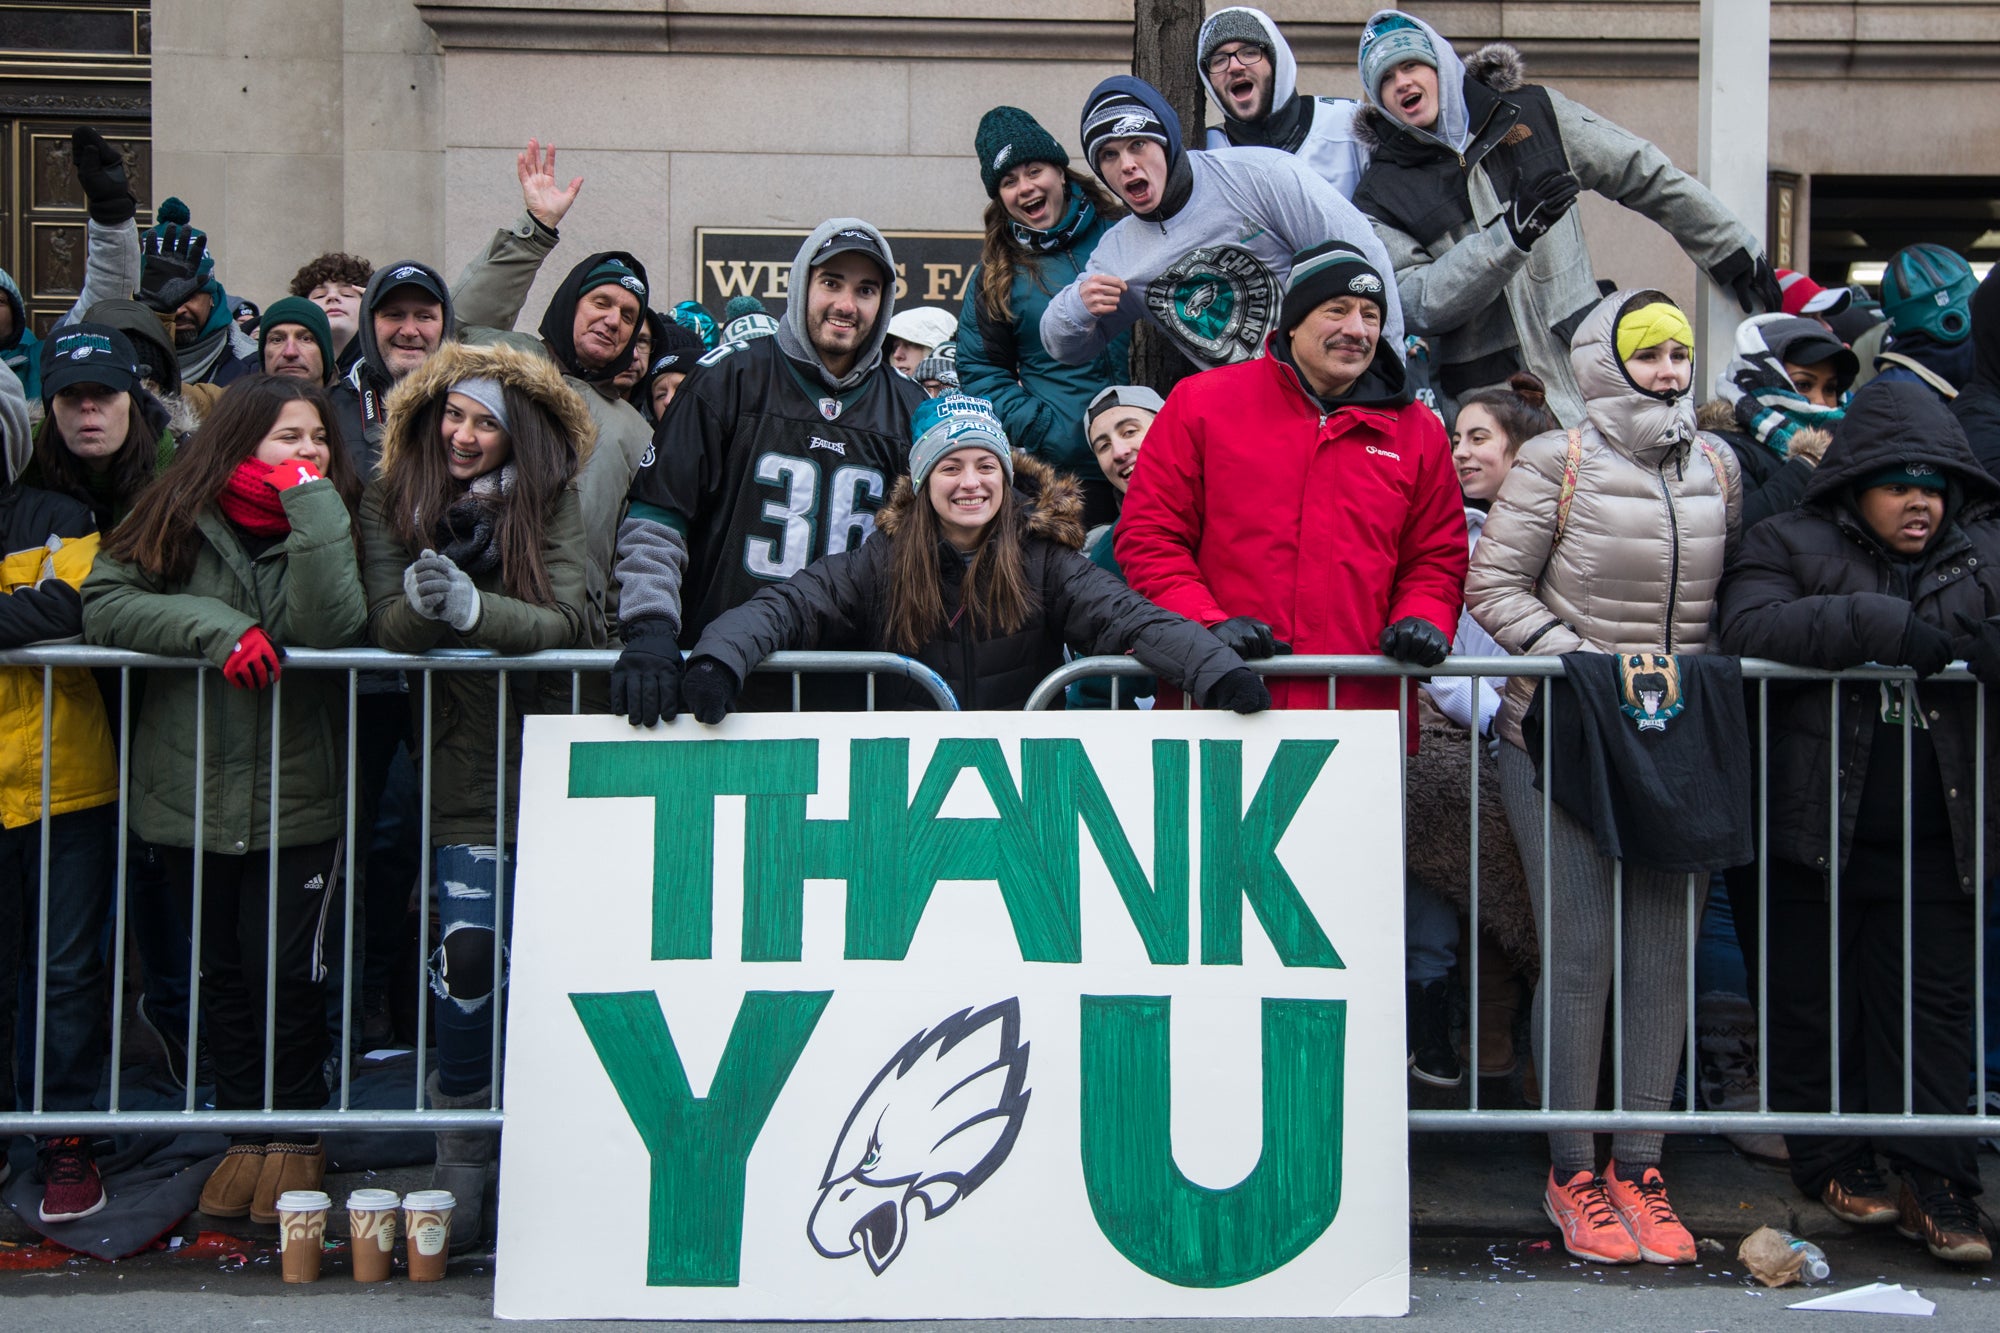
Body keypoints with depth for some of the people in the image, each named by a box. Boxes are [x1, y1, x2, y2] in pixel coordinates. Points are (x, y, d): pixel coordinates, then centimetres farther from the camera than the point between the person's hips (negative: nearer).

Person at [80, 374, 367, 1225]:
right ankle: (244, 1133, 27)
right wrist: (215, 627, -20)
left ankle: (296, 1138, 19)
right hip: (191, 792, 2)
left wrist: (312, 505, -18)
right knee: (222, 972, 13)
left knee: (286, 972, 0)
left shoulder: (328, 522, -2)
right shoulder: (178, 520, 1)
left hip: (296, 798, -2)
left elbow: (333, 628, -19)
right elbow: (102, 604, -8)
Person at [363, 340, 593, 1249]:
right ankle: (461, 1155, 4)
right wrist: (421, 605, -29)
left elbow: (567, 620, -11)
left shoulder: (551, 501, 1)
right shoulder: (392, 502, 4)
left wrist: (472, 608, -28)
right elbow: (386, 626, -6)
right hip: (459, 757, 0)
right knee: (469, 943, -13)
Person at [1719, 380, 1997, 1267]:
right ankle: (1832, 1162, 22)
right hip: (1815, 830, -2)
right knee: (1816, 1001, 8)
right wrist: (1888, 629, -25)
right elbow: (1749, 626, -17)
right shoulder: (1789, 546, 0)